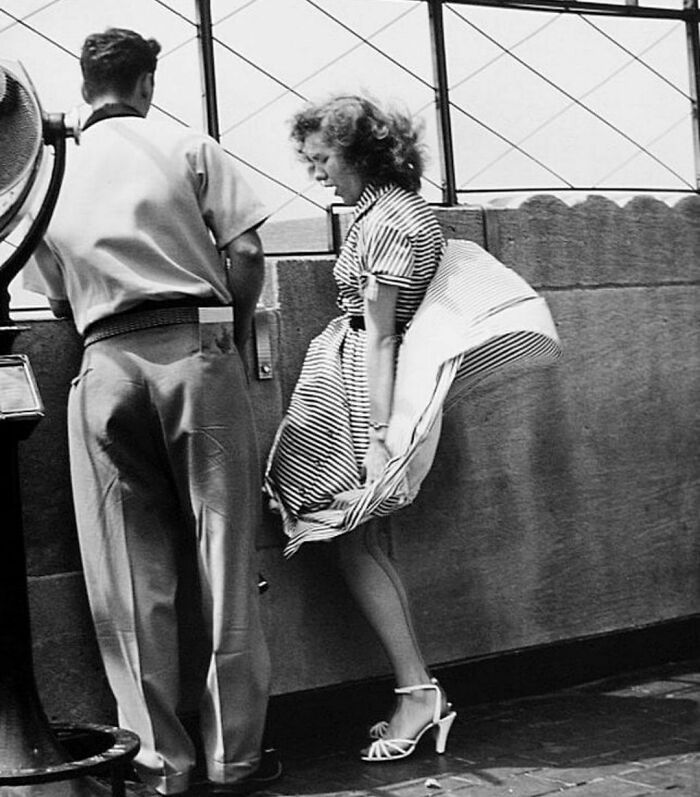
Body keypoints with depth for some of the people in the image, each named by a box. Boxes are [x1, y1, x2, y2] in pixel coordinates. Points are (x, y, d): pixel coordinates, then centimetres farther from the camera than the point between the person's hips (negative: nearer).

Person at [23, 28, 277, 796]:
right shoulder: (188, 148, 6)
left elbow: (59, 300, 13)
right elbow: (246, 255, -1)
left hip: (105, 363, 2)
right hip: (194, 348, -2)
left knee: (132, 575, 7)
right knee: (222, 559, 4)